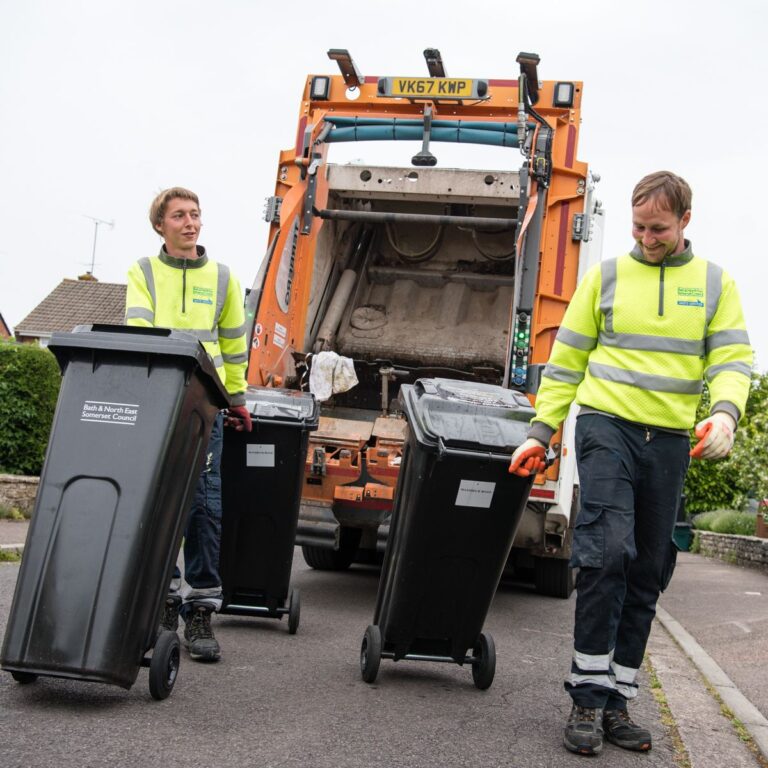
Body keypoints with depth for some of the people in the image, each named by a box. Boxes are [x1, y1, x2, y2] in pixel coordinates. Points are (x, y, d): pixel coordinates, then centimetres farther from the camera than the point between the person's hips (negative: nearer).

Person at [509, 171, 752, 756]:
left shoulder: (715, 284, 9)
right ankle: (589, 696, -8)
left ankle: (617, 700, 15)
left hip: (670, 442, 3)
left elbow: (732, 359, 2)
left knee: (647, 575, 6)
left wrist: (724, 413, -19)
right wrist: (540, 432, 1)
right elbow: (566, 360, 7)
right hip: (607, 426, -2)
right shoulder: (607, 275, 6)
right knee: (606, 552, -18)